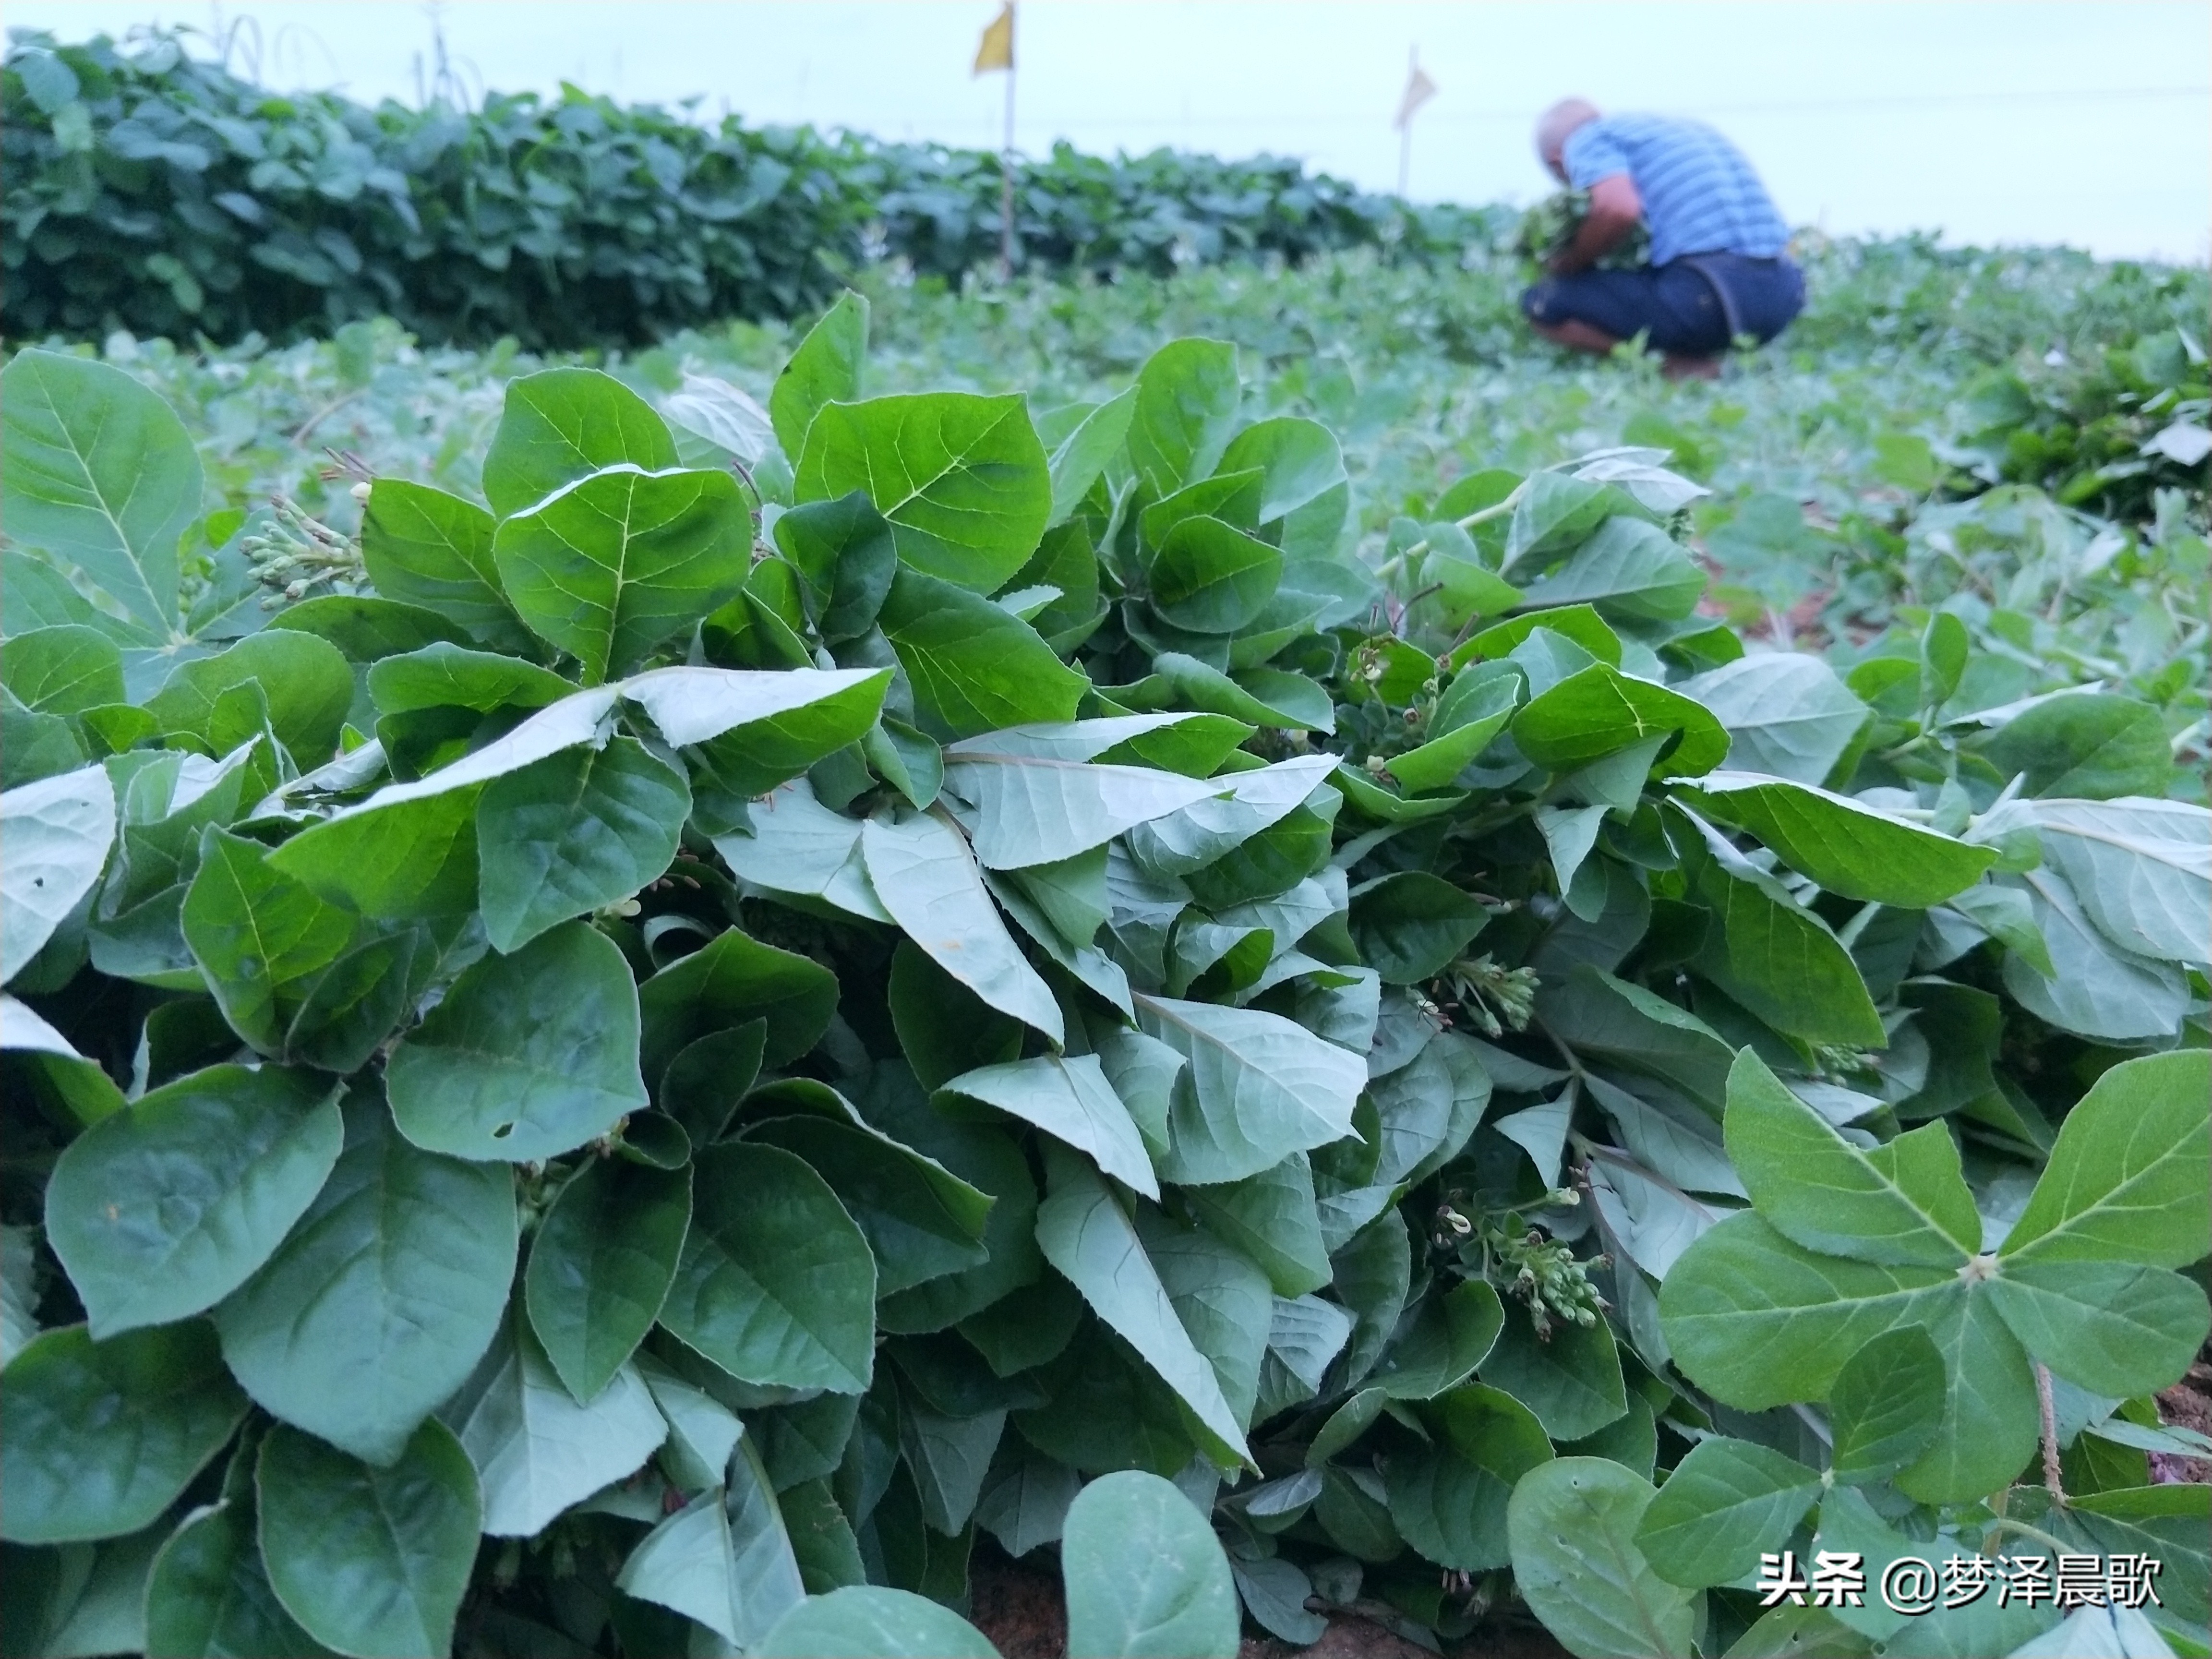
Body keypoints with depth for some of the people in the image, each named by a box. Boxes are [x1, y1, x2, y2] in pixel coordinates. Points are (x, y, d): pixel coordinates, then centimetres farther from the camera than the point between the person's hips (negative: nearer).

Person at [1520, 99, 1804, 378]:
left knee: (1541, 304, 3)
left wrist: (1570, 263, 4)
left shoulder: (1585, 139, 7)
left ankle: (1682, 363, -6)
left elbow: (1619, 208, -14)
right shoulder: (1683, 126, 30)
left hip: (1707, 296, -8)